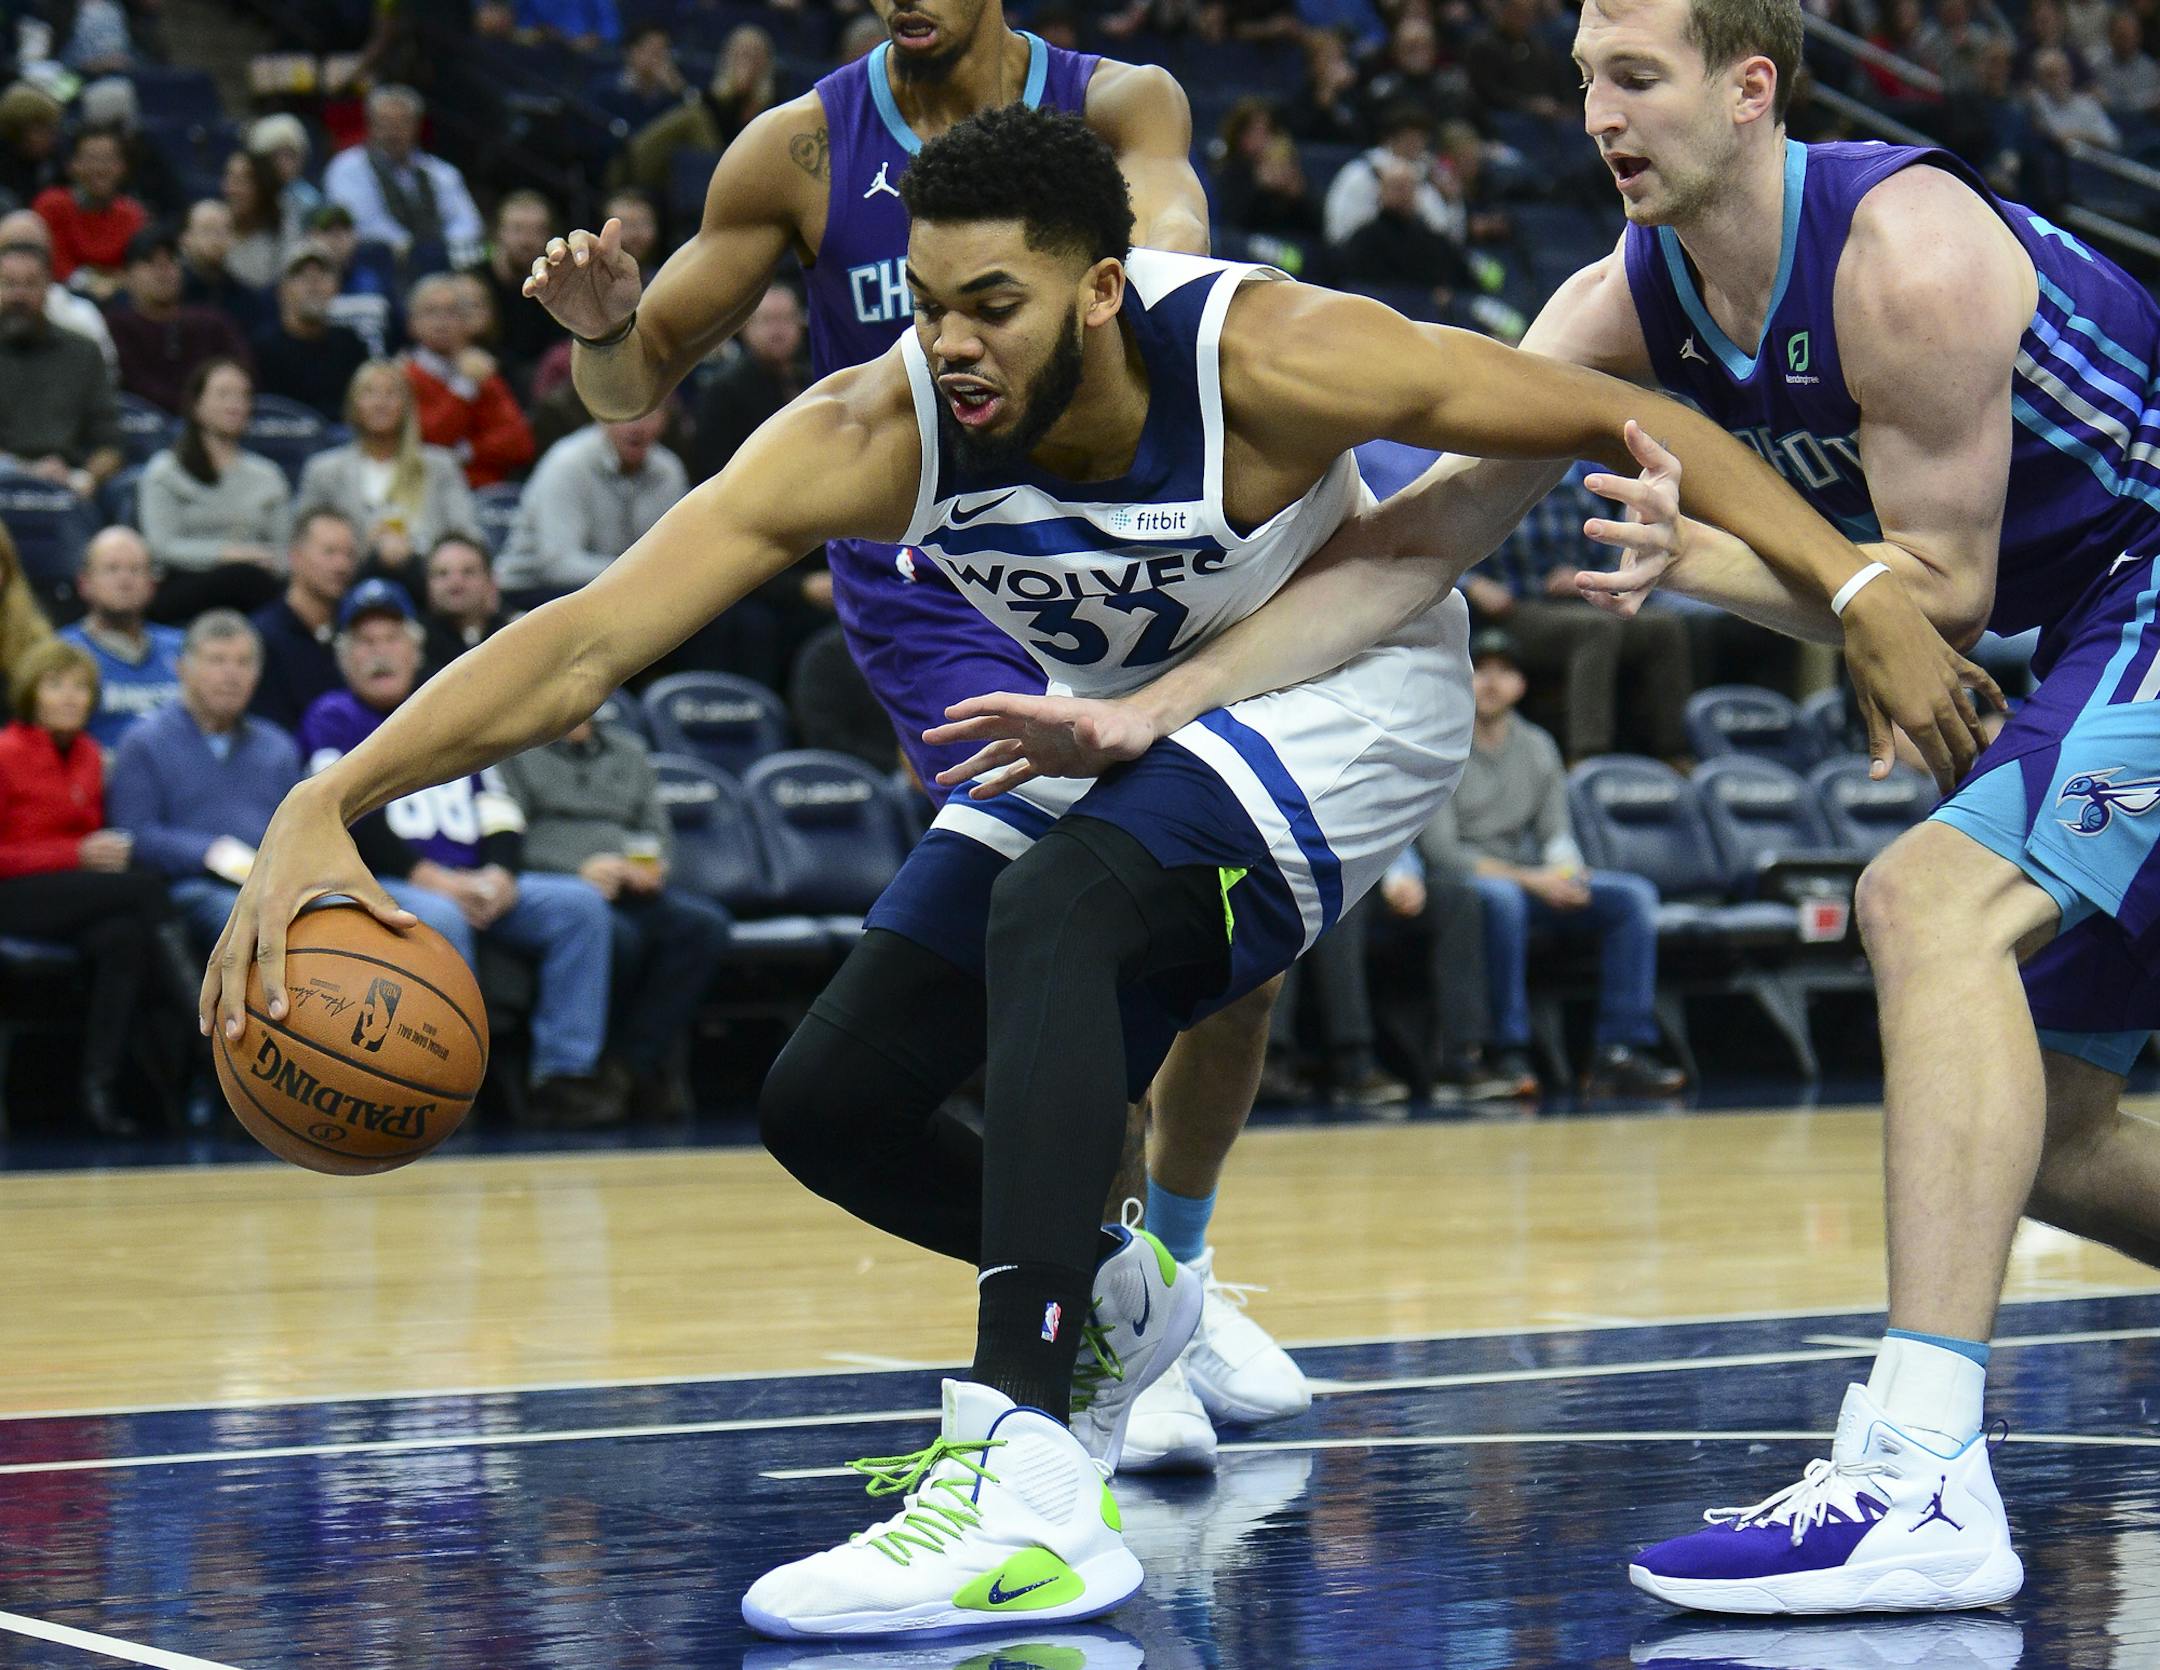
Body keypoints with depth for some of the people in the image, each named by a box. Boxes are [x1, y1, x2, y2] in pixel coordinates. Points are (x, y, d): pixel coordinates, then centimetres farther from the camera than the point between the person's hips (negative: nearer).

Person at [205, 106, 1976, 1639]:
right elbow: (586, 640, -29)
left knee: (1053, 914, -34)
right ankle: (1111, 1305, 33)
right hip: (1120, 714, 6)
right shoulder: (876, 431, -26)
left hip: (1339, 696, -6)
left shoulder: (1263, 355, -33)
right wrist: (329, 805, -42)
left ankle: (1029, 1493, -40)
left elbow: (1615, 421, -24)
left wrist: (1864, 591, -30)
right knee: (831, 1102, 2)